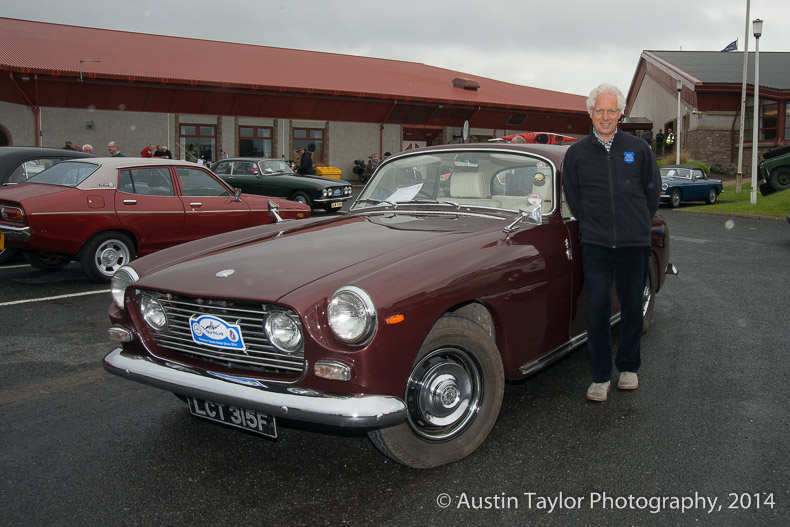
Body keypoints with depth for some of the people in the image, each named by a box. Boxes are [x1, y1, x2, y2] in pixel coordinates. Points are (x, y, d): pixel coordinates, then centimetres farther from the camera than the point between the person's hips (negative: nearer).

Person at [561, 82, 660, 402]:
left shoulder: (639, 149, 3)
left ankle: (628, 368, 26)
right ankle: (600, 376, 7)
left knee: (632, 307, 9)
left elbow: (652, 191, 12)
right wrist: (593, 226, 10)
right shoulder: (576, 153, 3)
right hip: (595, 244, -1)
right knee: (597, 309, -4)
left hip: (634, 244, 1)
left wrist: (637, 225, 12)